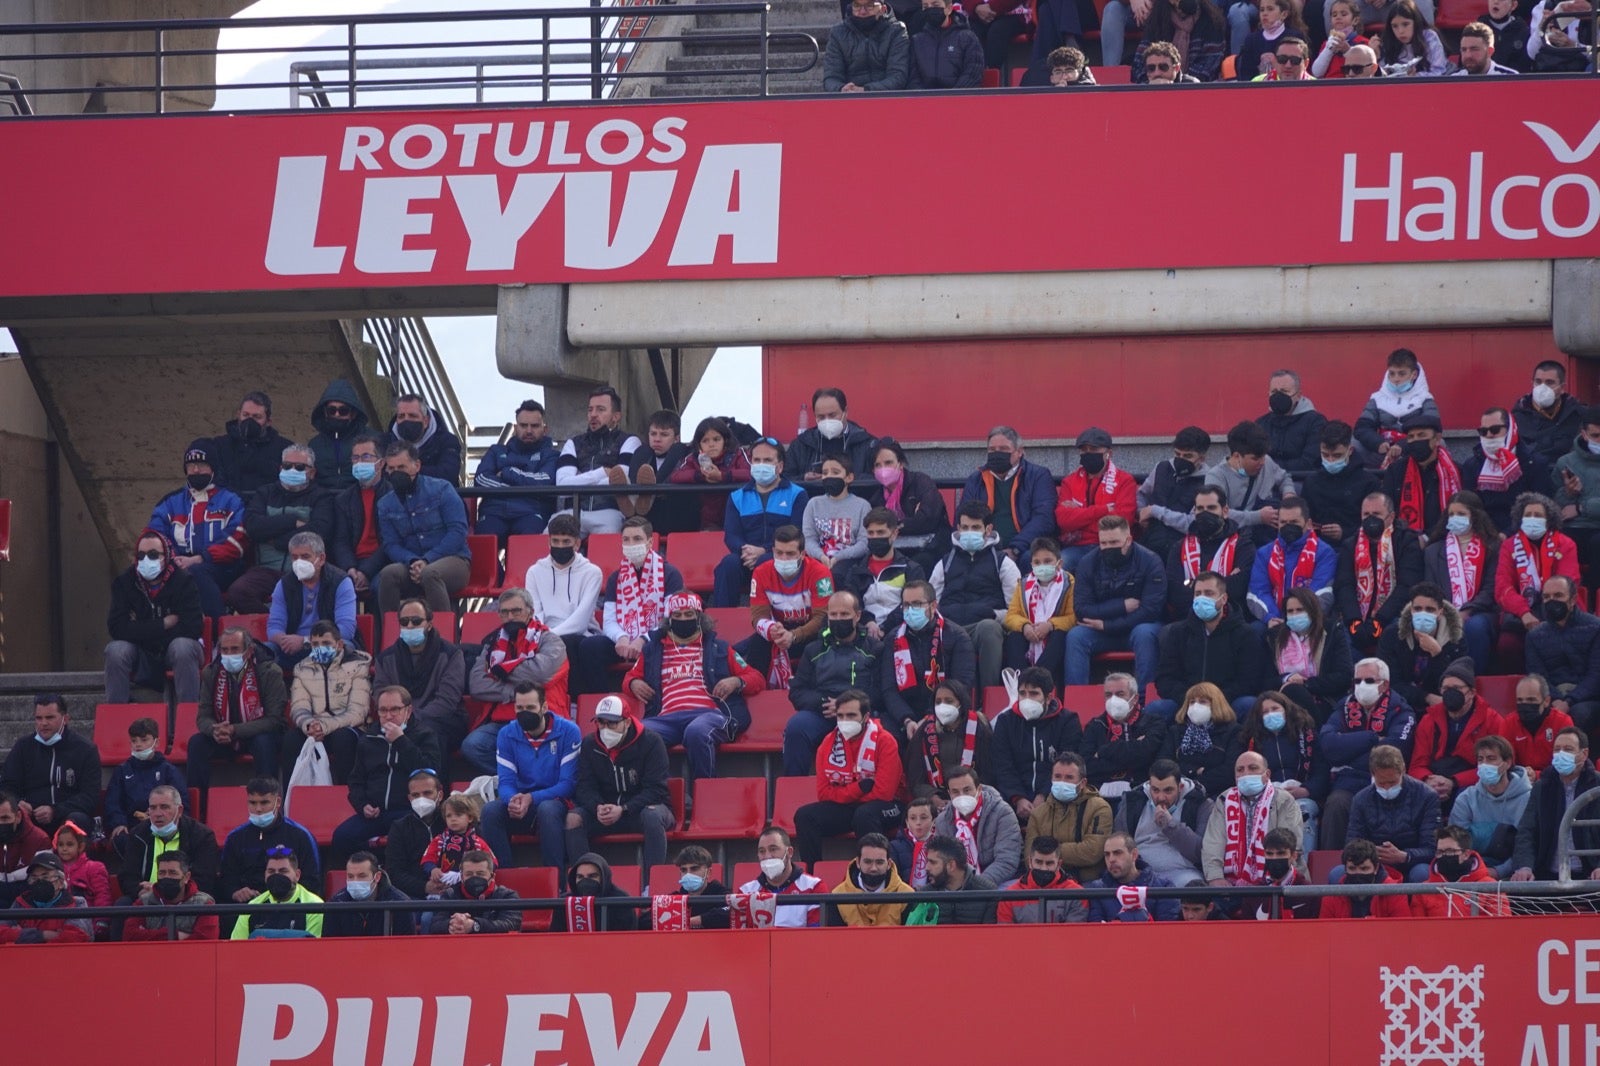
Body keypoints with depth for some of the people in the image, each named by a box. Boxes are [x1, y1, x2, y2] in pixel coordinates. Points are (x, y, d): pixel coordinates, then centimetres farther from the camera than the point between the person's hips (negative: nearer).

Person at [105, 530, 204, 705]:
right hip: (142, 657, 2)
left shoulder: (183, 581, -11)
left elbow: (192, 628, -20)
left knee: (182, 647, -34)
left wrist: (143, 633, -15)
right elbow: (117, 628, -15)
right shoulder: (124, 582, -5)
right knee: (115, 650, -27)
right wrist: (163, 625, -17)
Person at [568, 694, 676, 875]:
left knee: (652, 815, -38)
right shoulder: (589, 745, 1)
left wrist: (623, 810, -28)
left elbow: (655, 789, -15)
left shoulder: (650, 743, -11)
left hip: (645, 807, -3)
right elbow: (584, 787, 0)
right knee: (574, 818, -23)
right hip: (606, 810, 3)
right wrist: (598, 808, -24)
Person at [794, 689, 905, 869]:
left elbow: (884, 792, -20)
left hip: (885, 807, -5)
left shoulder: (884, 741, -13)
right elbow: (824, 793, -3)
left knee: (864, 815, -38)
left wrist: (846, 793, -8)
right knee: (805, 816, -16)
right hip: (844, 808, 5)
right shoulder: (829, 744, 1)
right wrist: (860, 788, -16)